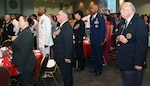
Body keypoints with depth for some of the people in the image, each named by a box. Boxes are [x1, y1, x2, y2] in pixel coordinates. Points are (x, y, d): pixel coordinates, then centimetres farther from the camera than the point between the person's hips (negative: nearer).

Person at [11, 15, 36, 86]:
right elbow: (18, 46, 16)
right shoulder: (23, 32, 10)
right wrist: (14, 40, -4)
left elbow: (24, 52, -25)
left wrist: (20, 68, -22)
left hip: (26, 65, -10)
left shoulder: (26, 33, -22)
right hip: (25, 64, 10)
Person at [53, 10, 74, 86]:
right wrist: (54, 34, -8)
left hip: (65, 57, -9)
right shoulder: (61, 26, 10)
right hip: (61, 56, 9)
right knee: (65, 74, 21)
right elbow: (58, 39, 13)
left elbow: (69, 44, -24)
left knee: (67, 75, 5)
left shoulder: (67, 27, -21)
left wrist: (67, 57, -23)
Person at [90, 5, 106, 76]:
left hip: (98, 41, -7)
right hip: (92, 40, 7)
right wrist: (90, 38, 9)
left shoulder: (101, 18, -11)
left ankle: (99, 70, 18)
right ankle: (95, 68, 28)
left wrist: (102, 41, -14)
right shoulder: (91, 17, 11)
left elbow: (103, 30, -12)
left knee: (99, 55, 4)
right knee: (94, 55, 15)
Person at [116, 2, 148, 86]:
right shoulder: (123, 21, 6)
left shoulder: (140, 23, -19)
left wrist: (139, 63, -19)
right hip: (123, 60, 7)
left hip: (133, 62, -7)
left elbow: (142, 45, -20)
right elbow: (118, 35, 15)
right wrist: (119, 37, -11)